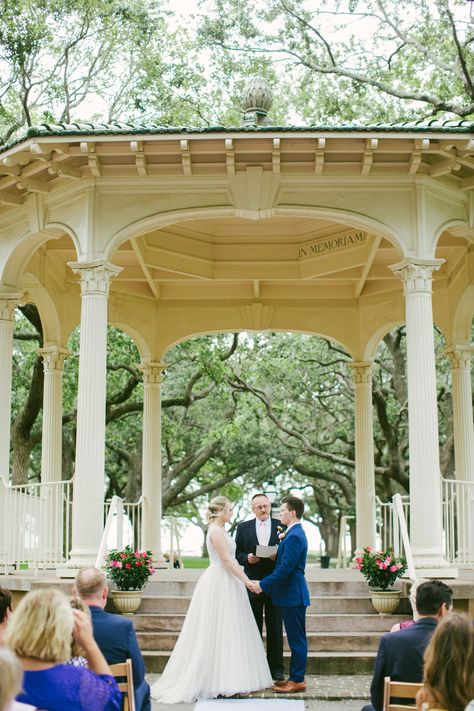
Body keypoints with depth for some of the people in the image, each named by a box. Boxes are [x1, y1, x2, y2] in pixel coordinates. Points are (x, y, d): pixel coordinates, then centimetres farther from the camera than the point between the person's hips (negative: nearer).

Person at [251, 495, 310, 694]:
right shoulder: (294, 533, 14)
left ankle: (297, 680, 3)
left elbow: (285, 568, -22)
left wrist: (263, 585, -17)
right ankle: (296, 677, 19)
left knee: (297, 639, -3)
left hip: (293, 595, -10)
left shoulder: (294, 536, -18)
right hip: (292, 594, 10)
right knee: (296, 638, 13)